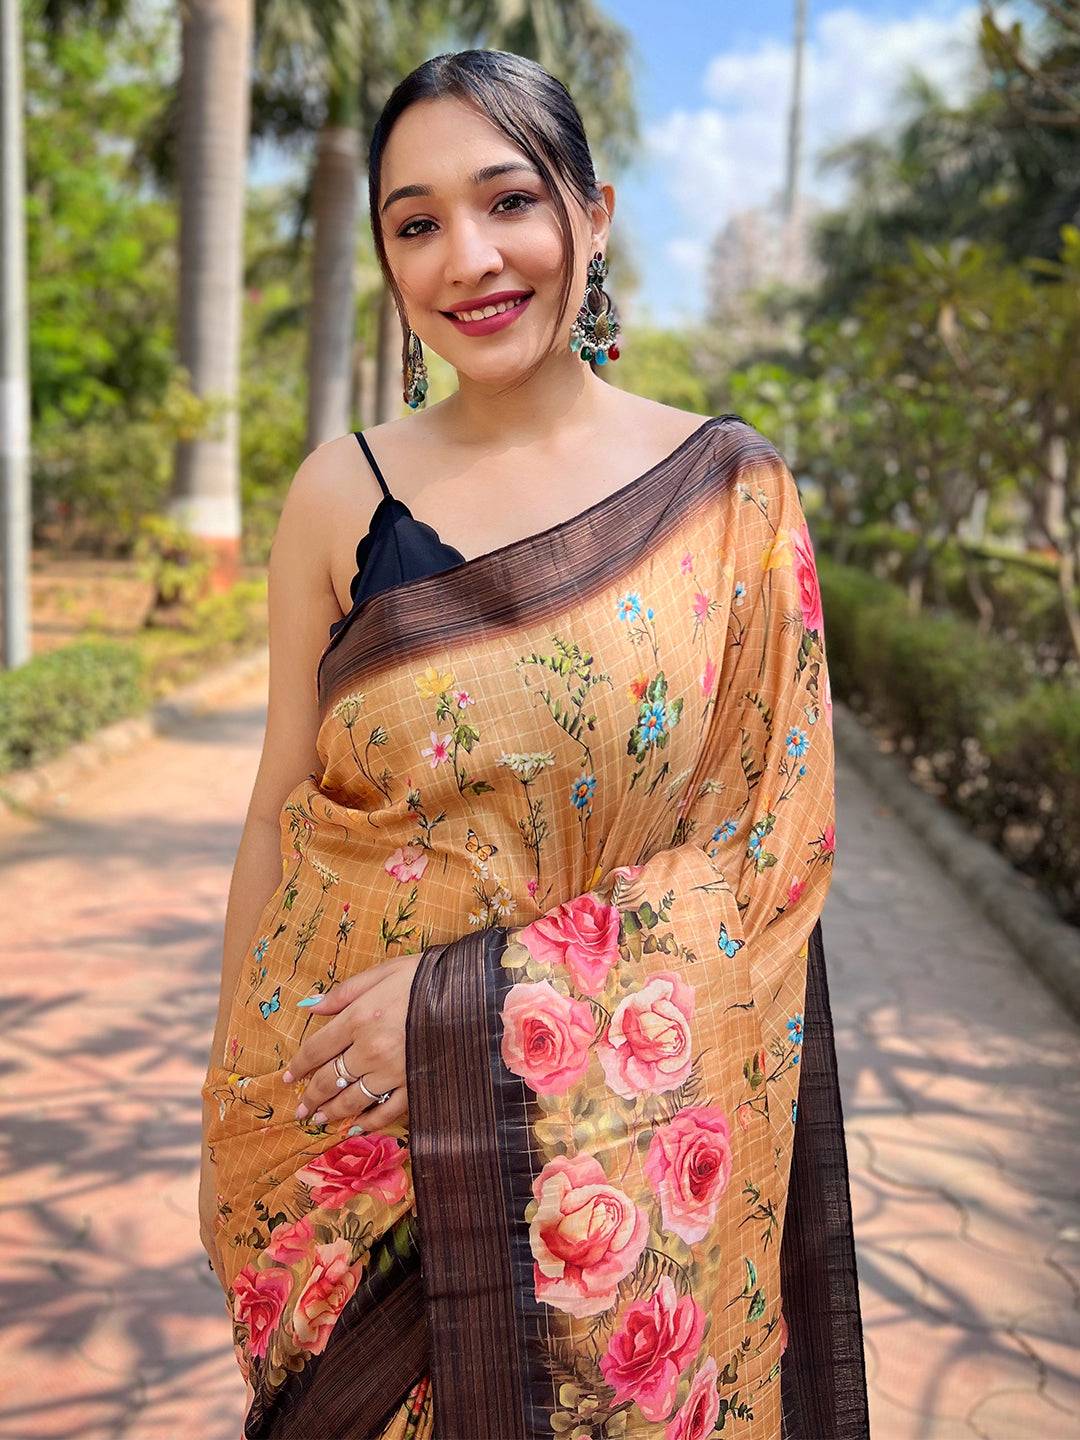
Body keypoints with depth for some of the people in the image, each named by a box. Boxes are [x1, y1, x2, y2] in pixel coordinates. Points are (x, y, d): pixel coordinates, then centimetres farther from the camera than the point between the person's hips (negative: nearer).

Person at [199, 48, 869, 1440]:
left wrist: (478, 997, -17)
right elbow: (280, 815, 2)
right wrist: (229, 1118, 5)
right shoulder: (342, 495, -2)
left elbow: (775, 837, -8)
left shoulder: (731, 492, -5)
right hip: (349, 1128, 1)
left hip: (630, 1133, -1)